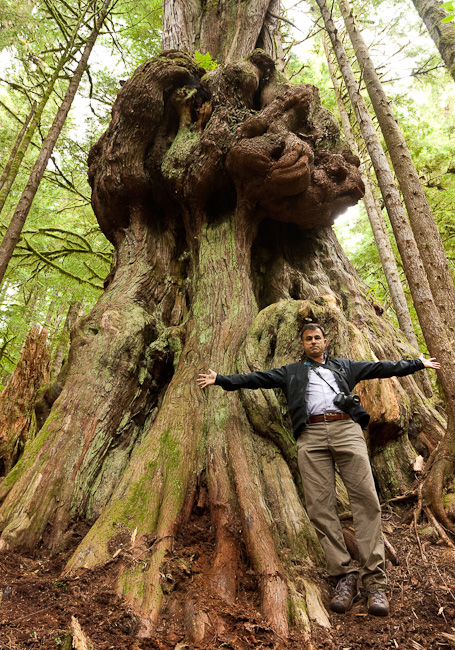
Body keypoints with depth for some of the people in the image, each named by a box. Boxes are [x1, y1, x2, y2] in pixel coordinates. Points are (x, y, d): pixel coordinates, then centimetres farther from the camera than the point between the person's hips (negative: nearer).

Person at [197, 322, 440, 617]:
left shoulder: (344, 366, 27)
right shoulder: (292, 372, 25)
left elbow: (381, 368, 27)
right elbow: (257, 378, 19)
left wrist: (418, 363, 25)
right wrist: (221, 379, 12)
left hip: (346, 429, 0)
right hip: (311, 435, 0)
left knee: (366, 499, -10)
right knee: (320, 507, -8)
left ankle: (375, 581, -5)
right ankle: (345, 576, 0)